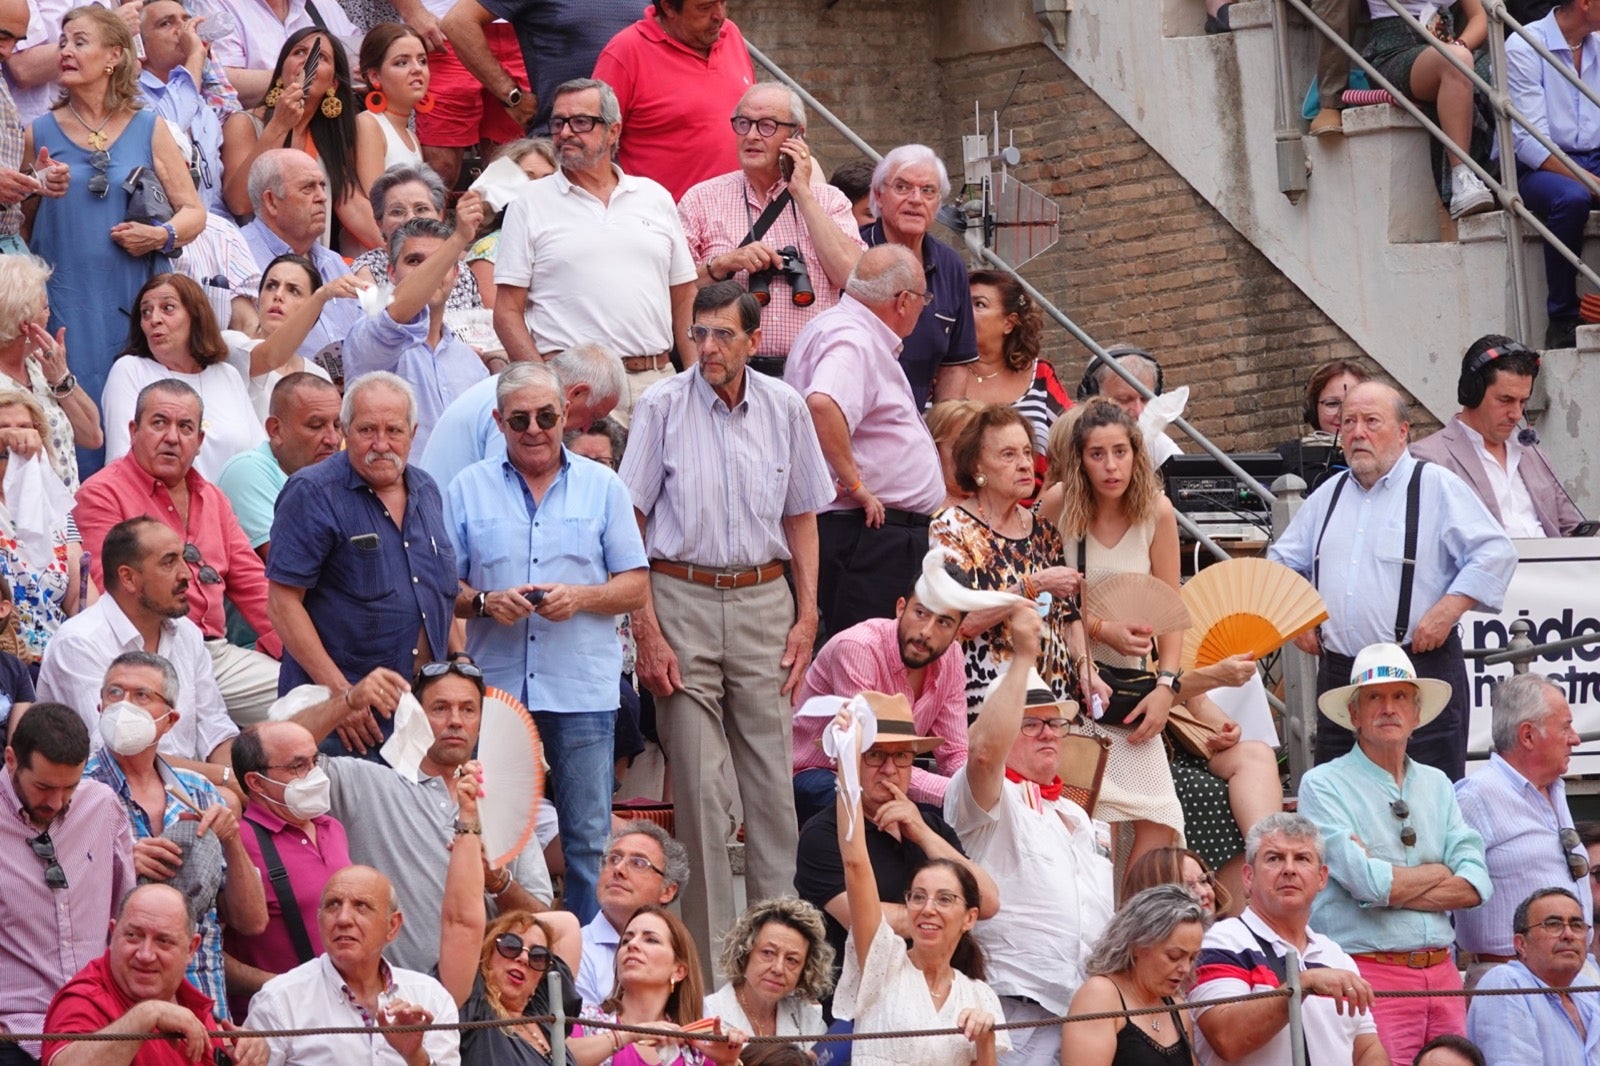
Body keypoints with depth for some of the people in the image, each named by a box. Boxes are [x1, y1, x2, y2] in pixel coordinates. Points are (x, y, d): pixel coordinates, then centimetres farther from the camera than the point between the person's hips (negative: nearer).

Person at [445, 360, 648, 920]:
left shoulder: (603, 487, 9)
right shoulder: (469, 489, 10)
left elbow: (635, 587, 7)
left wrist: (580, 597, -11)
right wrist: (484, 602, -12)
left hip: (583, 690, -1)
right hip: (494, 686, 1)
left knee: (587, 841, 0)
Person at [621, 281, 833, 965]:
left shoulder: (784, 409, 5)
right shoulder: (663, 407, -3)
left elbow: (801, 518, 15)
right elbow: (630, 524, -2)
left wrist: (805, 617, 7)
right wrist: (647, 630, -9)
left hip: (762, 602, 2)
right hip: (683, 601, -2)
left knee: (771, 774, 1)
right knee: (698, 781, -2)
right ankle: (709, 947, 2)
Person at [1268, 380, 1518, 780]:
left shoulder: (1437, 486, -1)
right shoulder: (1328, 496, 17)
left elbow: (1495, 553, -9)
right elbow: (1282, 562, 28)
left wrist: (1446, 612, -16)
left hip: (1420, 667, -6)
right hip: (1338, 670, 6)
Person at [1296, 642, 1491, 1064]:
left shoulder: (1436, 785, 16)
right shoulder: (1323, 785, 0)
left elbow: (1475, 885, 4)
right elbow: (1367, 882, -13)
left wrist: (1391, 887, -7)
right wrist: (1437, 873, 2)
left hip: (1441, 973, 5)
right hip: (1371, 972, -5)